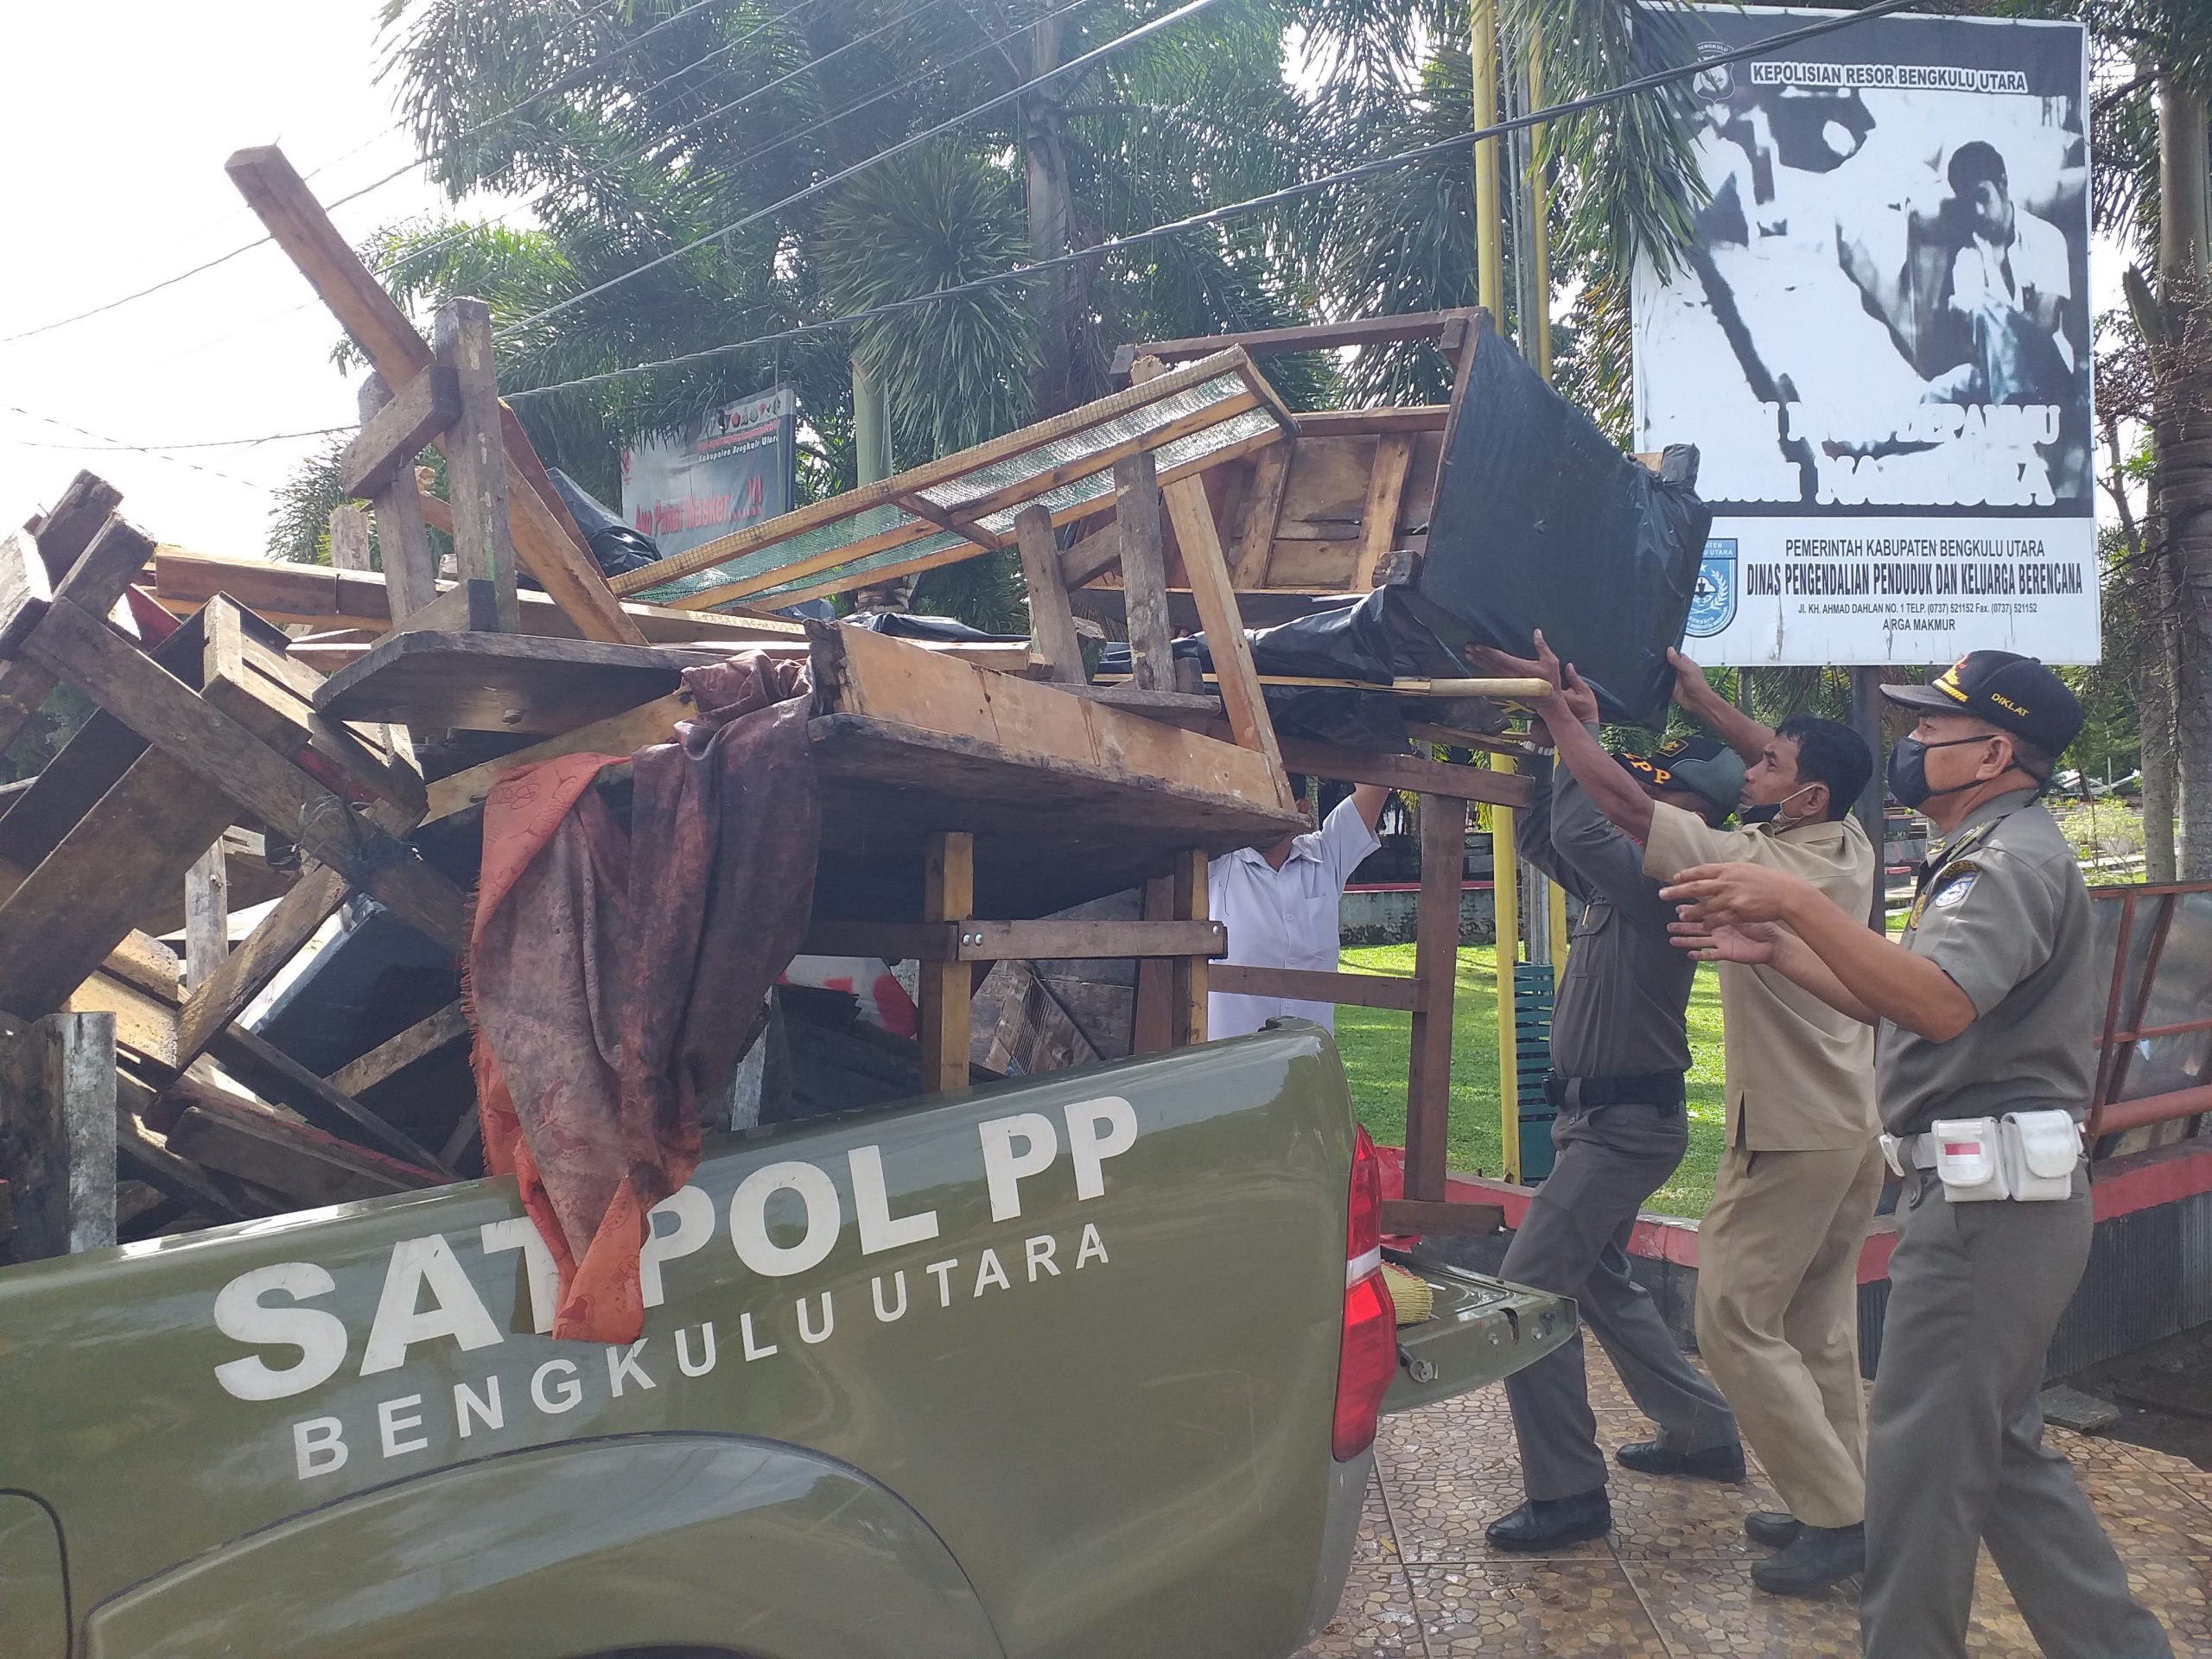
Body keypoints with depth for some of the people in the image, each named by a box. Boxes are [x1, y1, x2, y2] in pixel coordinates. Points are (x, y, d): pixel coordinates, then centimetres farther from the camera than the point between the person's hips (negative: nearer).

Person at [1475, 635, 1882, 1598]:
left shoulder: (1757, 865, -21)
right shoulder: (1848, 848, 1)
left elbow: (1624, 806, -19)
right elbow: (1808, 766, 21)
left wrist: (1556, 706, -11)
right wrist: (1706, 706, 18)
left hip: (1790, 1138, -9)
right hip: (1855, 1127, 9)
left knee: (1735, 1322, -3)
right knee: (1820, 1323, 14)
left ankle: (1836, 1517, 1)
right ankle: (1837, 1504, 21)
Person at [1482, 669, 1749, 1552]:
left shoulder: (1669, 880, -18)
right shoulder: (1618, 879, 10)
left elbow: (1579, 831, -32)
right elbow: (1540, 836, 19)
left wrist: (1579, 734, -19)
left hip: (1627, 1123, -11)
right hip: (1596, 1115, 11)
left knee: (1527, 1289, -11)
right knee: (1598, 1281, 22)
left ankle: (1568, 1493, -4)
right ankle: (1703, 1432, 36)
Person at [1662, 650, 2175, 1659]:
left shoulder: (2014, 858, -13)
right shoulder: (1987, 857, 20)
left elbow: (1939, 1005, -31)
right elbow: (1891, 1002, 21)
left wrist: (1798, 902, -34)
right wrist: (1772, 950, 13)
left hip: (1990, 1199, -11)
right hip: (1986, 1192, 11)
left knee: (1922, 1454, -3)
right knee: (2000, 1450, 18)